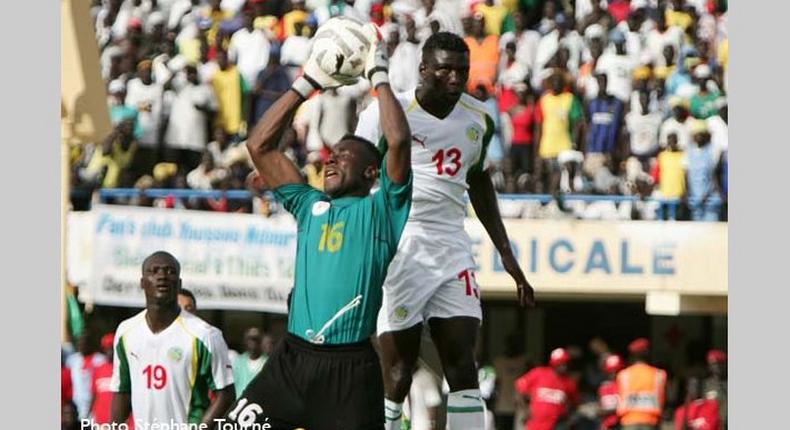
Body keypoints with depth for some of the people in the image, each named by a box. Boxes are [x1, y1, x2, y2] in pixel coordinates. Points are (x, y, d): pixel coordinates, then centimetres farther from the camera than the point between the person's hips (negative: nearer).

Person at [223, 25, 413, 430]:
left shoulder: (380, 209, 3)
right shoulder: (310, 206, 17)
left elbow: (398, 141, -13)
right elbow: (260, 145, 16)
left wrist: (379, 76, -1)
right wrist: (308, 83, 13)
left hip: (350, 367, -5)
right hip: (292, 356, 5)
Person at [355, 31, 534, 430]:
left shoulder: (478, 119, 9)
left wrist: (507, 256, 23)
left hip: (451, 248, 5)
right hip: (397, 247, -5)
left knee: (463, 367, -1)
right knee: (397, 373, -4)